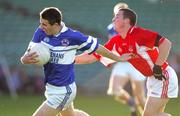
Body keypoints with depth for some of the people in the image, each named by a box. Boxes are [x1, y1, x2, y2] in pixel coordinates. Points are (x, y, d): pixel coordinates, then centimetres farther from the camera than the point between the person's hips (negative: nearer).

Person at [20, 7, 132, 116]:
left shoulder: (72, 36, -21)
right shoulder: (41, 33, -9)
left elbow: (97, 47, -6)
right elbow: (25, 57, -9)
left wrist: (118, 58, 7)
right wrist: (26, 59, -34)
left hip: (63, 91, -7)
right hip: (51, 87, 7)